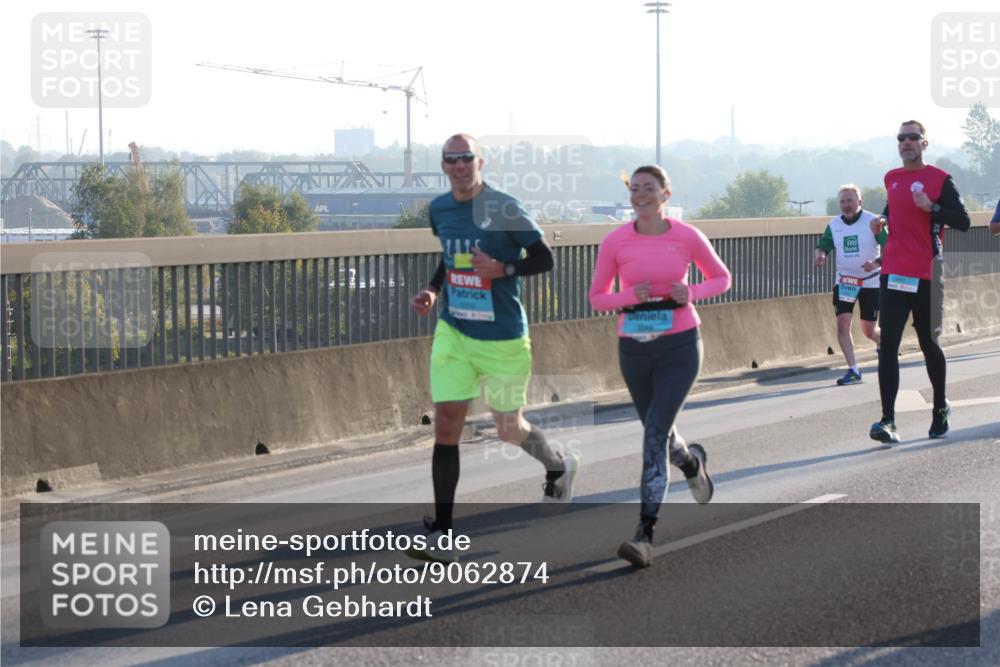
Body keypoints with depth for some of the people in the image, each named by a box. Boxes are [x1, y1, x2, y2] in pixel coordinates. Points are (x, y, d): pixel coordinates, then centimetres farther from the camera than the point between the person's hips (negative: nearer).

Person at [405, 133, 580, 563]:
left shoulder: (504, 209, -13)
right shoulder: (439, 210, 4)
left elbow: (544, 259, -8)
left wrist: (503, 269, -24)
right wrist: (432, 292, 5)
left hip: (502, 338, -4)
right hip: (453, 333, 4)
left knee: (508, 428, 9)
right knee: (446, 425, -6)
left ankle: (559, 466, 44)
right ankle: (441, 535, -4)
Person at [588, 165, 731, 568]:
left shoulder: (687, 237, -6)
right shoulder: (615, 242, -4)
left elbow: (721, 278, 8)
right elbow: (597, 297, 4)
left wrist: (691, 294, -12)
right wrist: (630, 297, -16)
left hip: (680, 346, -3)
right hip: (634, 348, 3)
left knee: (655, 432, -16)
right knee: (659, 432, 18)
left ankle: (645, 535, -17)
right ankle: (693, 462, 56)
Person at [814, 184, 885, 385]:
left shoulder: (872, 221, -11)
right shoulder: (834, 225, 1)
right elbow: (823, 245, 7)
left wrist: (877, 262, -32)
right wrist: (820, 254, -17)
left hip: (870, 282, -3)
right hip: (844, 281, 3)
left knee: (868, 330, 3)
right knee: (842, 322, -13)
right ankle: (853, 370, -9)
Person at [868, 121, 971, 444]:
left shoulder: (939, 179, -4)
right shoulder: (891, 178, 12)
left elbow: (963, 221, -8)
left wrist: (931, 208, -21)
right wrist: (883, 219, 11)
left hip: (926, 276, -4)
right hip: (893, 273, 4)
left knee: (928, 342, 9)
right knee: (888, 344, -9)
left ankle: (940, 407, 32)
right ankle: (888, 421, -16)